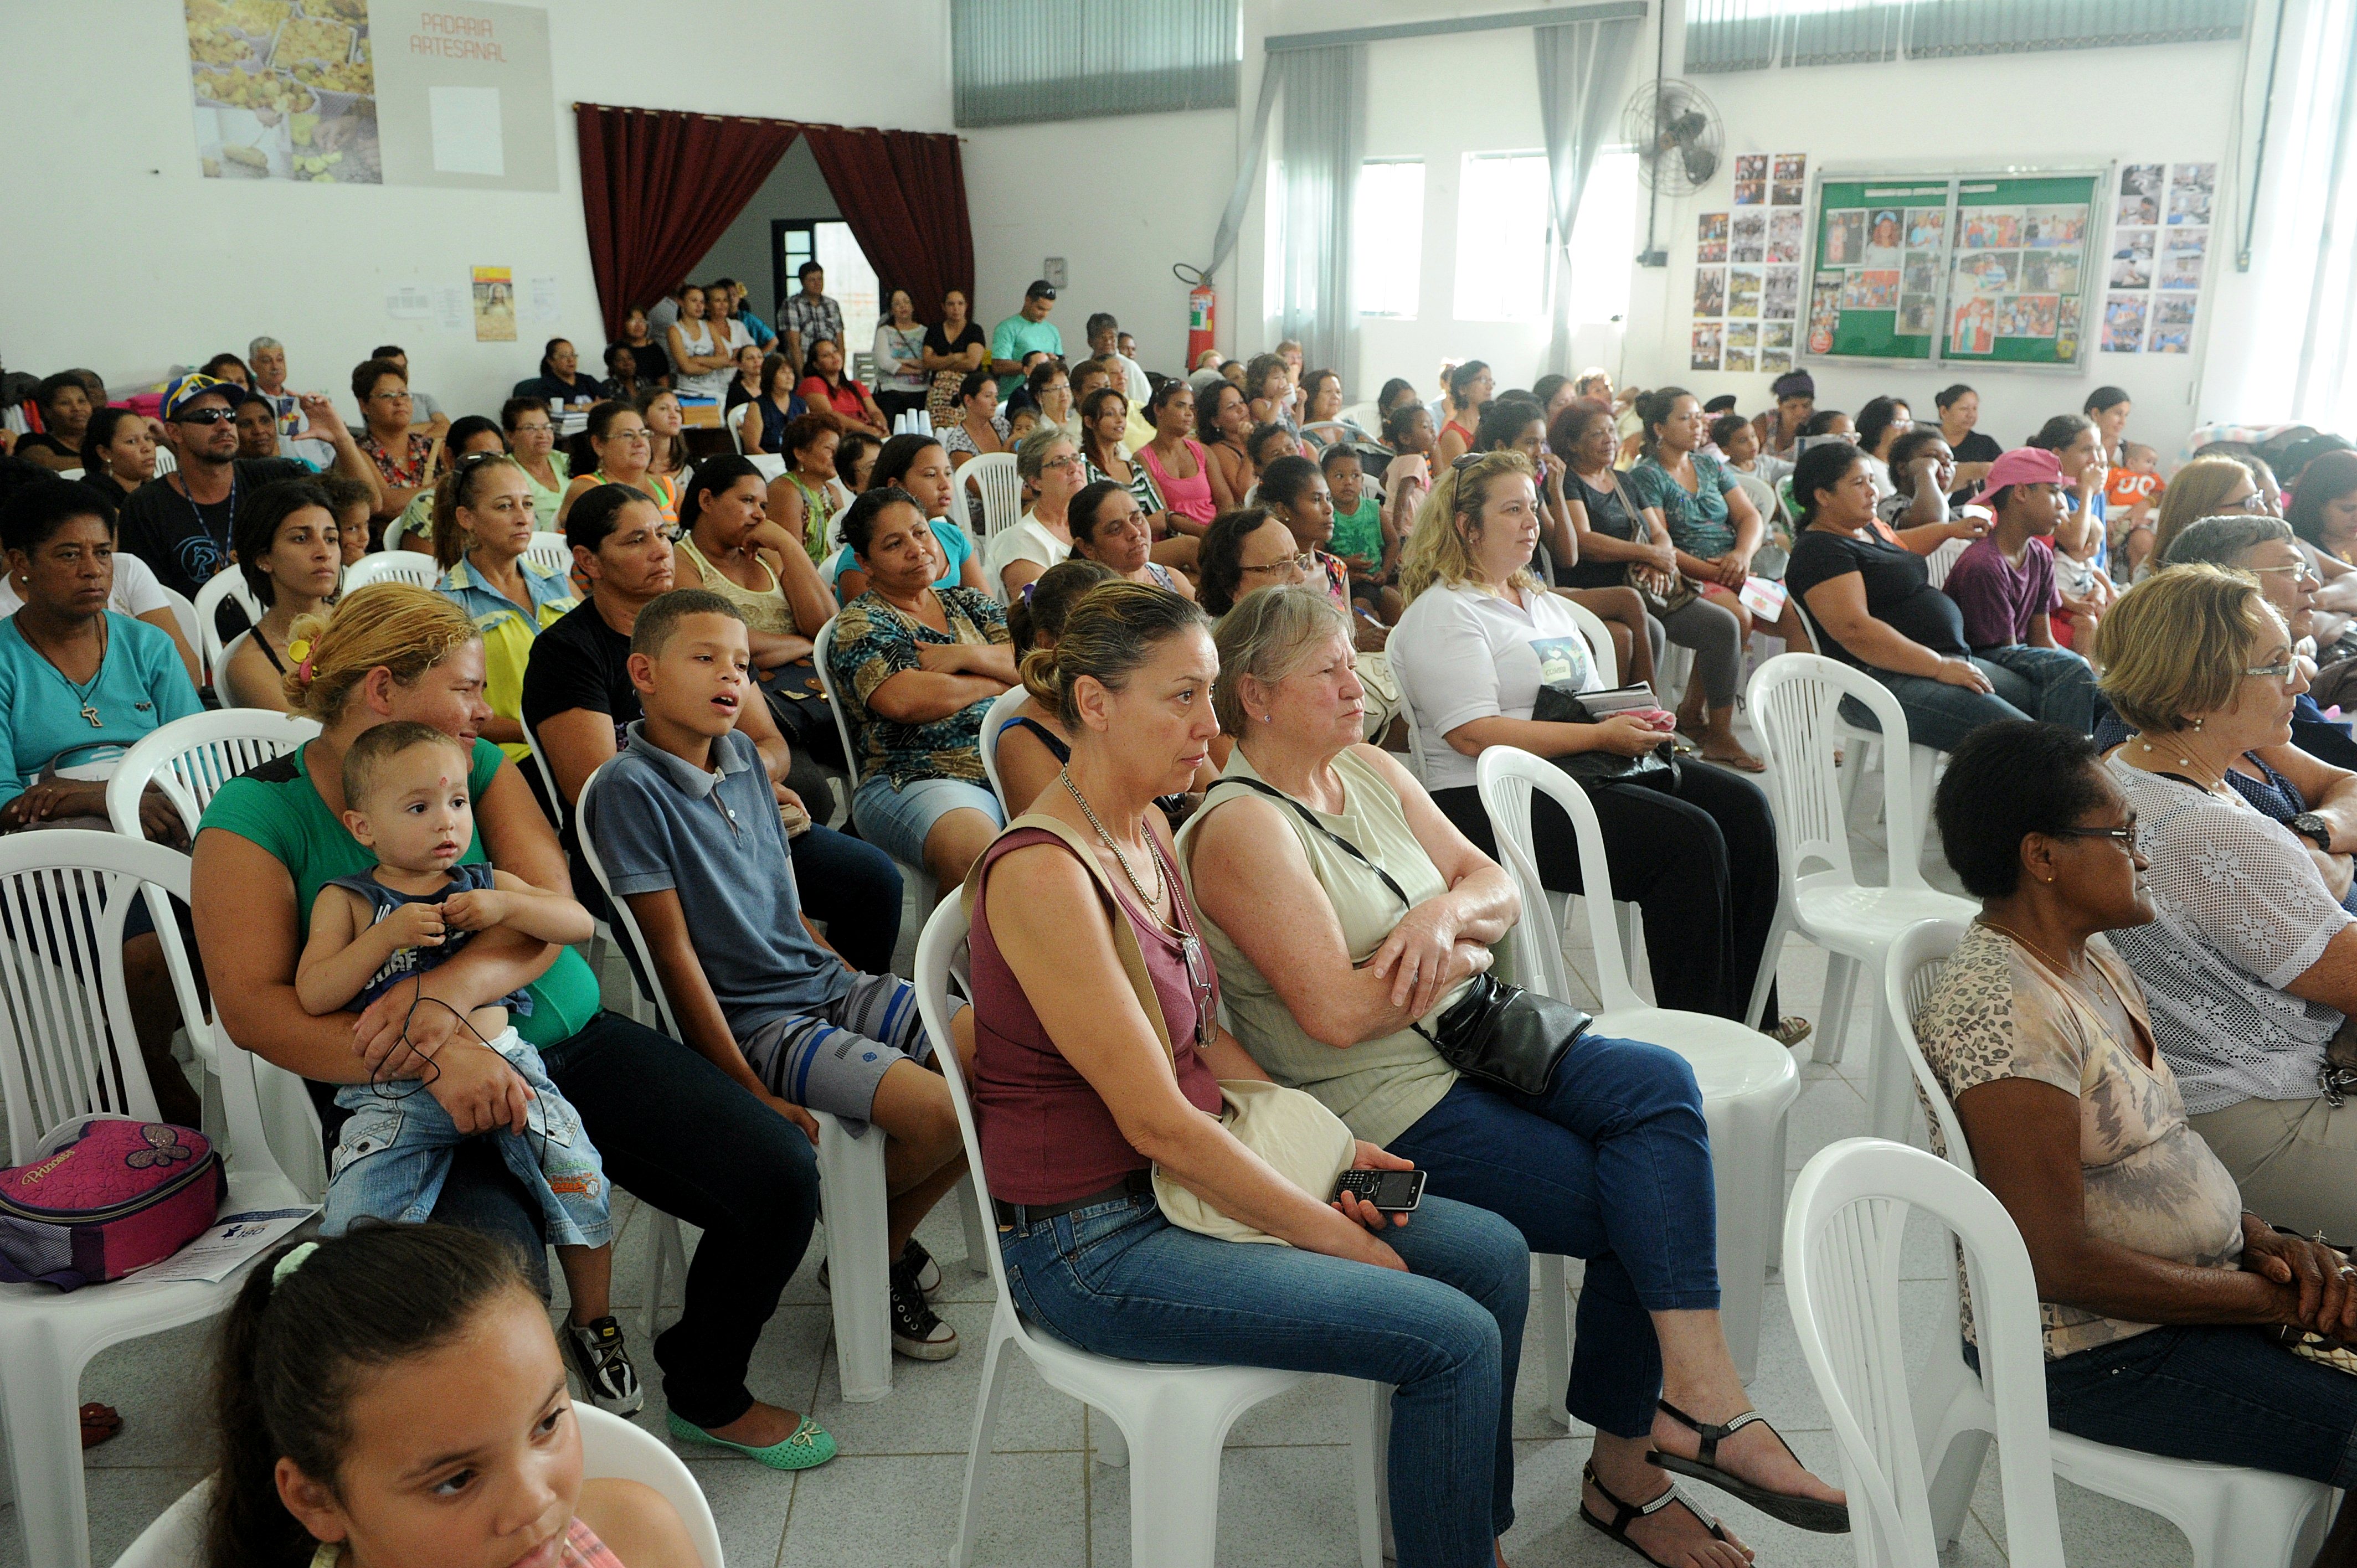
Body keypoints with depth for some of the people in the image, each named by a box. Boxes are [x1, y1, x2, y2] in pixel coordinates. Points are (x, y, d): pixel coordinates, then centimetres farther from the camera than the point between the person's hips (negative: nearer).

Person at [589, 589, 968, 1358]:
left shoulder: (744, 756, 9)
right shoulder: (631, 787, -13)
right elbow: (674, 950, -14)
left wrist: (860, 985, 11)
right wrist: (750, 1093, -16)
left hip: (827, 983, 8)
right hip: (751, 1021, -7)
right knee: (937, 1112, -24)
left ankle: (888, 1239, 14)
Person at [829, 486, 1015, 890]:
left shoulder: (970, 604, 22)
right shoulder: (860, 622, 5)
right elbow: (905, 701, -13)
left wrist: (966, 655, -7)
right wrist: (998, 679, 0)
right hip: (920, 780, -5)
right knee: (979, 855, -36)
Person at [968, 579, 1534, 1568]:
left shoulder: (1147, 828, 5)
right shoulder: (1042, 874, -24)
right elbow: (1156, 1121, -23)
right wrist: (1334, 1238, -15)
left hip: (1184, 1180, 9)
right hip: (1092, 1242, -9)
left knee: (1492, 1254, 5)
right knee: (1453, 1338, -14)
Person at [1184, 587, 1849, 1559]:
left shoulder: (1373, 770, 11)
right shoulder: (1241, 828, -14)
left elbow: (1499, 887, 9)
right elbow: (1336, 1012, -23)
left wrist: (1449, 909, -14)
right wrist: (1461, 953, -9)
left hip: (1468, 1041, 7)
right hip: (1384, 1115, -7)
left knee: (1660, 1082, -17)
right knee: (1647, 1206, -17)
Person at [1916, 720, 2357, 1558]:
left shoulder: (2092, 960, 7)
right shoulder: (1999, 1009, -24)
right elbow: (2060, 1262, -24)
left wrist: (2259, 1235, -2)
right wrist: (2268, 1299, -16)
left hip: (2196, 1288, 9)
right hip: (2096, 1351, -9)